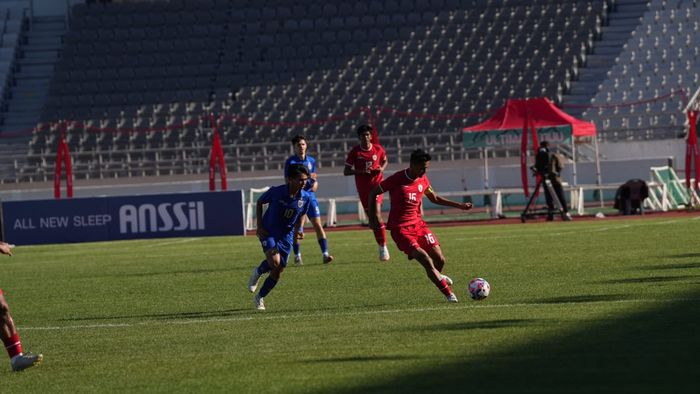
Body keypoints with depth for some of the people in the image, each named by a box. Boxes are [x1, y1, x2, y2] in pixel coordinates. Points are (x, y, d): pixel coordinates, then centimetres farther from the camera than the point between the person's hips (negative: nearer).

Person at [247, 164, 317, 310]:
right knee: (274, 262, -26)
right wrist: (259, 226, -8)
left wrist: (297, 230, -10)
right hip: (268, 232, -4)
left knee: (278, 272, 4)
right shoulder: (276, 192, -21)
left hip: (286, 235, 4)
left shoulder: (306, 197, -10)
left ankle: (260, 298, 25)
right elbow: (259, 202, -3)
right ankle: (258, 273, 9)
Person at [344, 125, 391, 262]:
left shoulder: (378, 149, 0)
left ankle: (383, 247, -13)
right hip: (363, 188, 2)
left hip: (377, 184, -2)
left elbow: (385, 160, 19)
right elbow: (346, 171, -2)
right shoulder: (355, 152, -3)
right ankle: (381, 246, 21)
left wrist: (382, 168, -5)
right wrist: (360, 171, -20)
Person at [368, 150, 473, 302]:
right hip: (400, 229, -6)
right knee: (425, 259, -20)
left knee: (439, 259, 0)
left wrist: (460, 206, 14)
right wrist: (373, 217, -5)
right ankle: (449, 294, -13)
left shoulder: (423, 180, 4)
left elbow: (434, 198, 20)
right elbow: (373, 193, -3)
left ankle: (438, 276, 36)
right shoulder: (397, 180, -15)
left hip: (418, 224, 6)